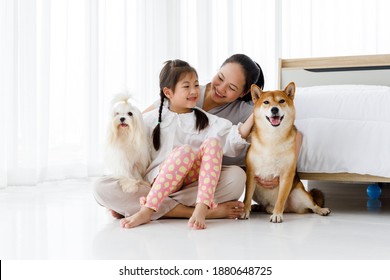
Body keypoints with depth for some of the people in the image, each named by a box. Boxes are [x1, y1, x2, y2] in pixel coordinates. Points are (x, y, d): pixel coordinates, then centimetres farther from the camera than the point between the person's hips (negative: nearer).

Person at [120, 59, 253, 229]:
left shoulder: (205, 120, 14)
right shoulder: (152, 119, 10)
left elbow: (233, 138, -2)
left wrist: (254, 115, -13)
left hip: (192, 179, 2)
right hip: (158, 179, -2)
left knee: (213, 142, -24)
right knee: (185, 150, -33)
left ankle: (201, 208, -40)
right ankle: (147, 210, -39)